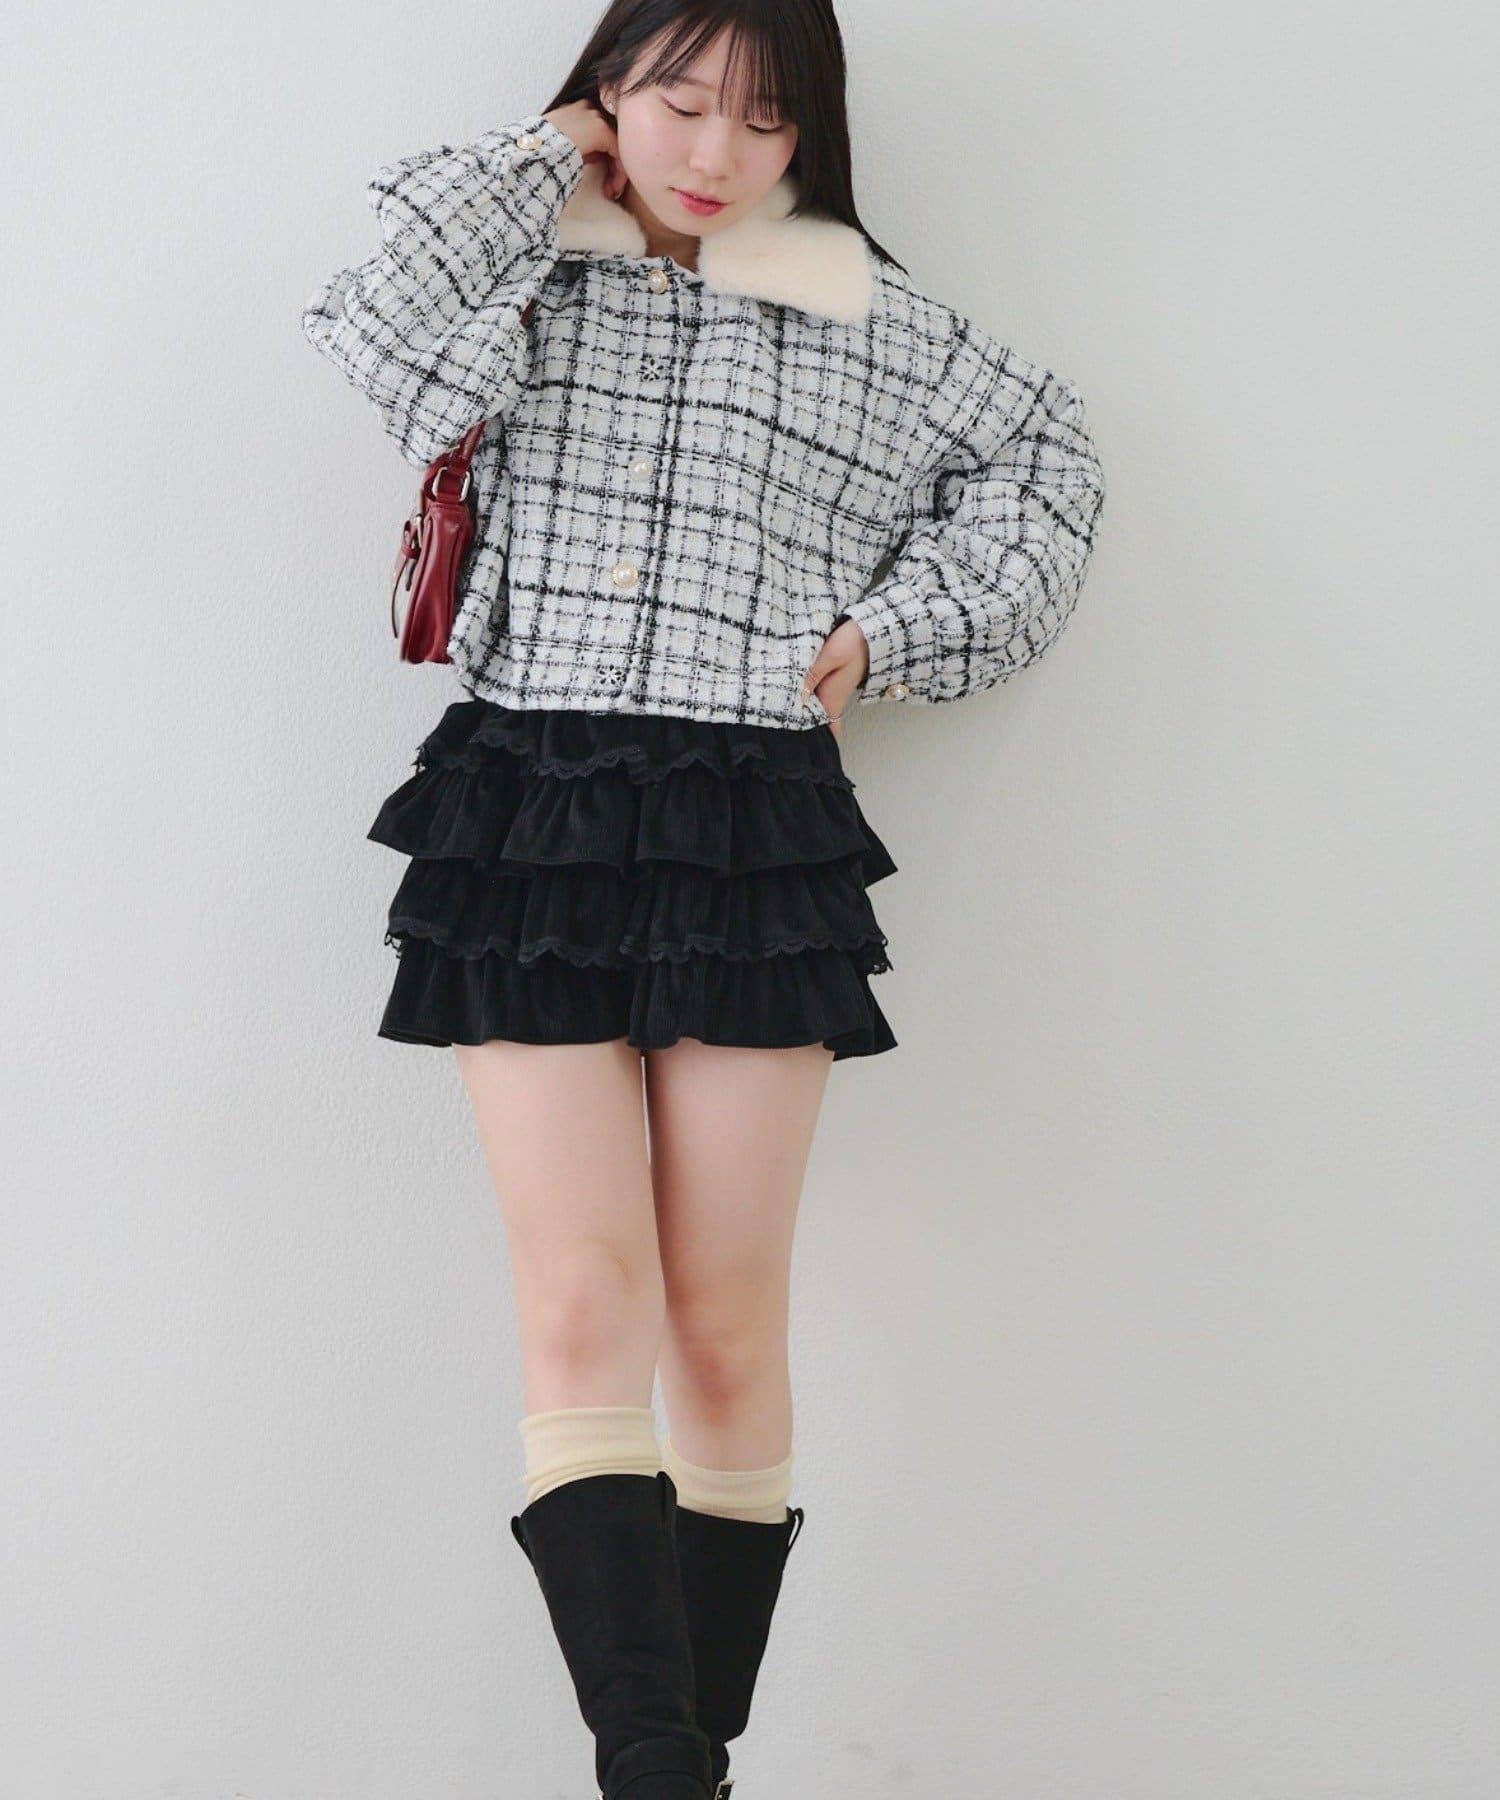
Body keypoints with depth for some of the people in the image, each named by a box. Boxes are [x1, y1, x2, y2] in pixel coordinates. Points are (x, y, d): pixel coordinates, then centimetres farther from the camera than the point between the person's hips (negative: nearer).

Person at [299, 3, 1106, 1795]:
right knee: (580, 1314, -12)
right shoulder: (524, 275, 10)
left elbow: (1048, 461, 22)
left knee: (730, 1331, 1)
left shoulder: (862, 315, 13)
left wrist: (897, 631, 11)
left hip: (757, 833, 1)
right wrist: (538, 163, 1)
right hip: (527, 814, -1)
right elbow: (373, 328, -11)